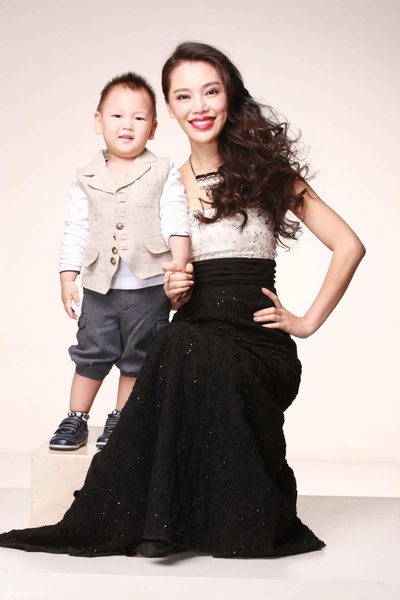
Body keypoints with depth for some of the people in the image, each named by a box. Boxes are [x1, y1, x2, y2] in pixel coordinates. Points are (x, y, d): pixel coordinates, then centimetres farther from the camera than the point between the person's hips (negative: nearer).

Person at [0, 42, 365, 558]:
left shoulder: (267, 169, 4)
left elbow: (348, 245, 4)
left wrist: (307, 321, -2)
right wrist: (173, 292, -4)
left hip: (256, 342, -2)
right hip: (192, 337, 3)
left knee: (186, 351, -35)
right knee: (178, 345, -34)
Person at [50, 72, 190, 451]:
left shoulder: (164, 174, -1)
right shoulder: (86, 179, 6)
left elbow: (176, 222, -8)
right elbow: (75, 232, 7)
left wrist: (179, 264, -20)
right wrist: (67, 277, 3)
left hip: (150, 287, -1)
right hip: (100, 288, 2)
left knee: (137, 359, 11)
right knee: (91, 355, 9)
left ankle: (120, 420, 27)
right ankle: (76, 419, 24)